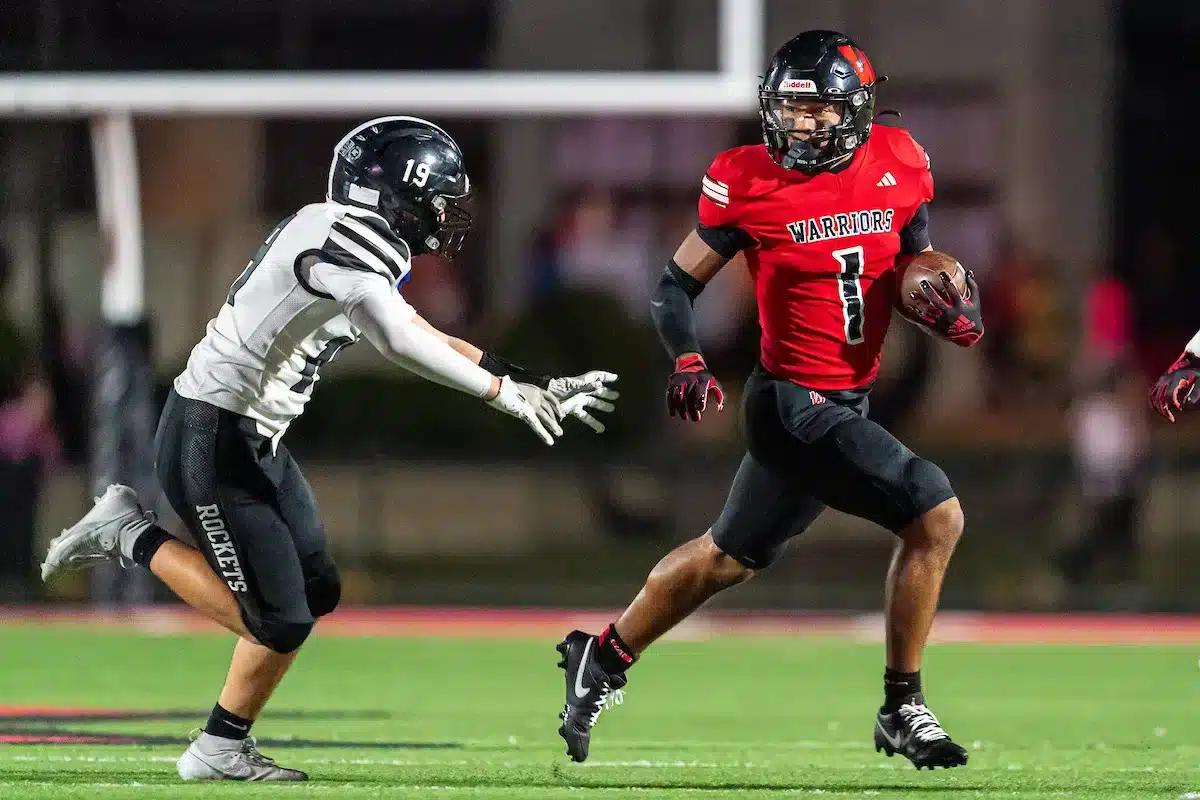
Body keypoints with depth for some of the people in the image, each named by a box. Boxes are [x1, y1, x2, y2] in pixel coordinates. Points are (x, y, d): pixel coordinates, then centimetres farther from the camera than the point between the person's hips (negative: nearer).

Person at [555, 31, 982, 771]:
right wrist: (687, 361, -19)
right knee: (936, 516, -15)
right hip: (798, 401, -7)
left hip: (847, 400, 7)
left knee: (731, 557, 19)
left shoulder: (898, 165, 0)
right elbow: (678, 284, -2)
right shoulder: (748, 184, -12)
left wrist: (953, 307, -7)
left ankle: (602, 662, 36)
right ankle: (903, 711, -3)